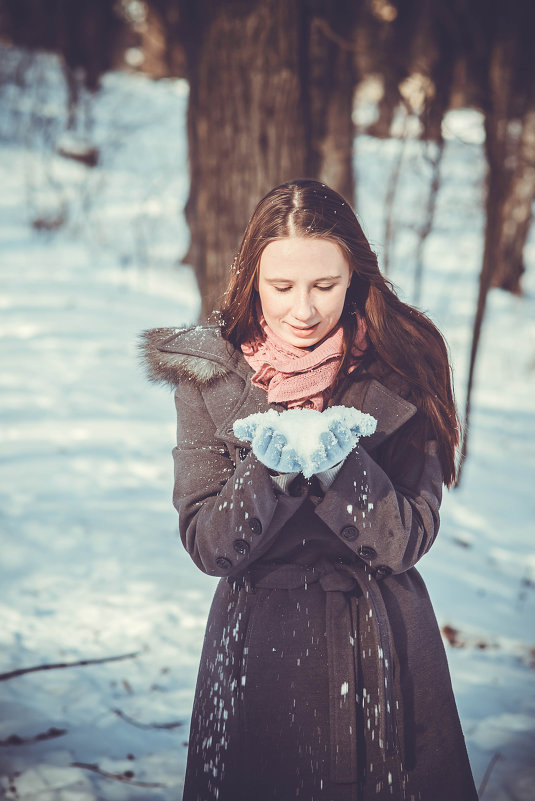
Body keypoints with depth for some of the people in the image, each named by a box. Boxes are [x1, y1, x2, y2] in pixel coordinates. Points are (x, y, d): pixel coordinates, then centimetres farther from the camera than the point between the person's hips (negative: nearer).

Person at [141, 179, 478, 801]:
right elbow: (206, 545, -7)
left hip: (381, 648, 0)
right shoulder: (208, 372, -5)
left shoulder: (400, 370, -8)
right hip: (256, 639, 0)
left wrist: (341, 466, -25)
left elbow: (407, 540, -9)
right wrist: (267, 471, -23)